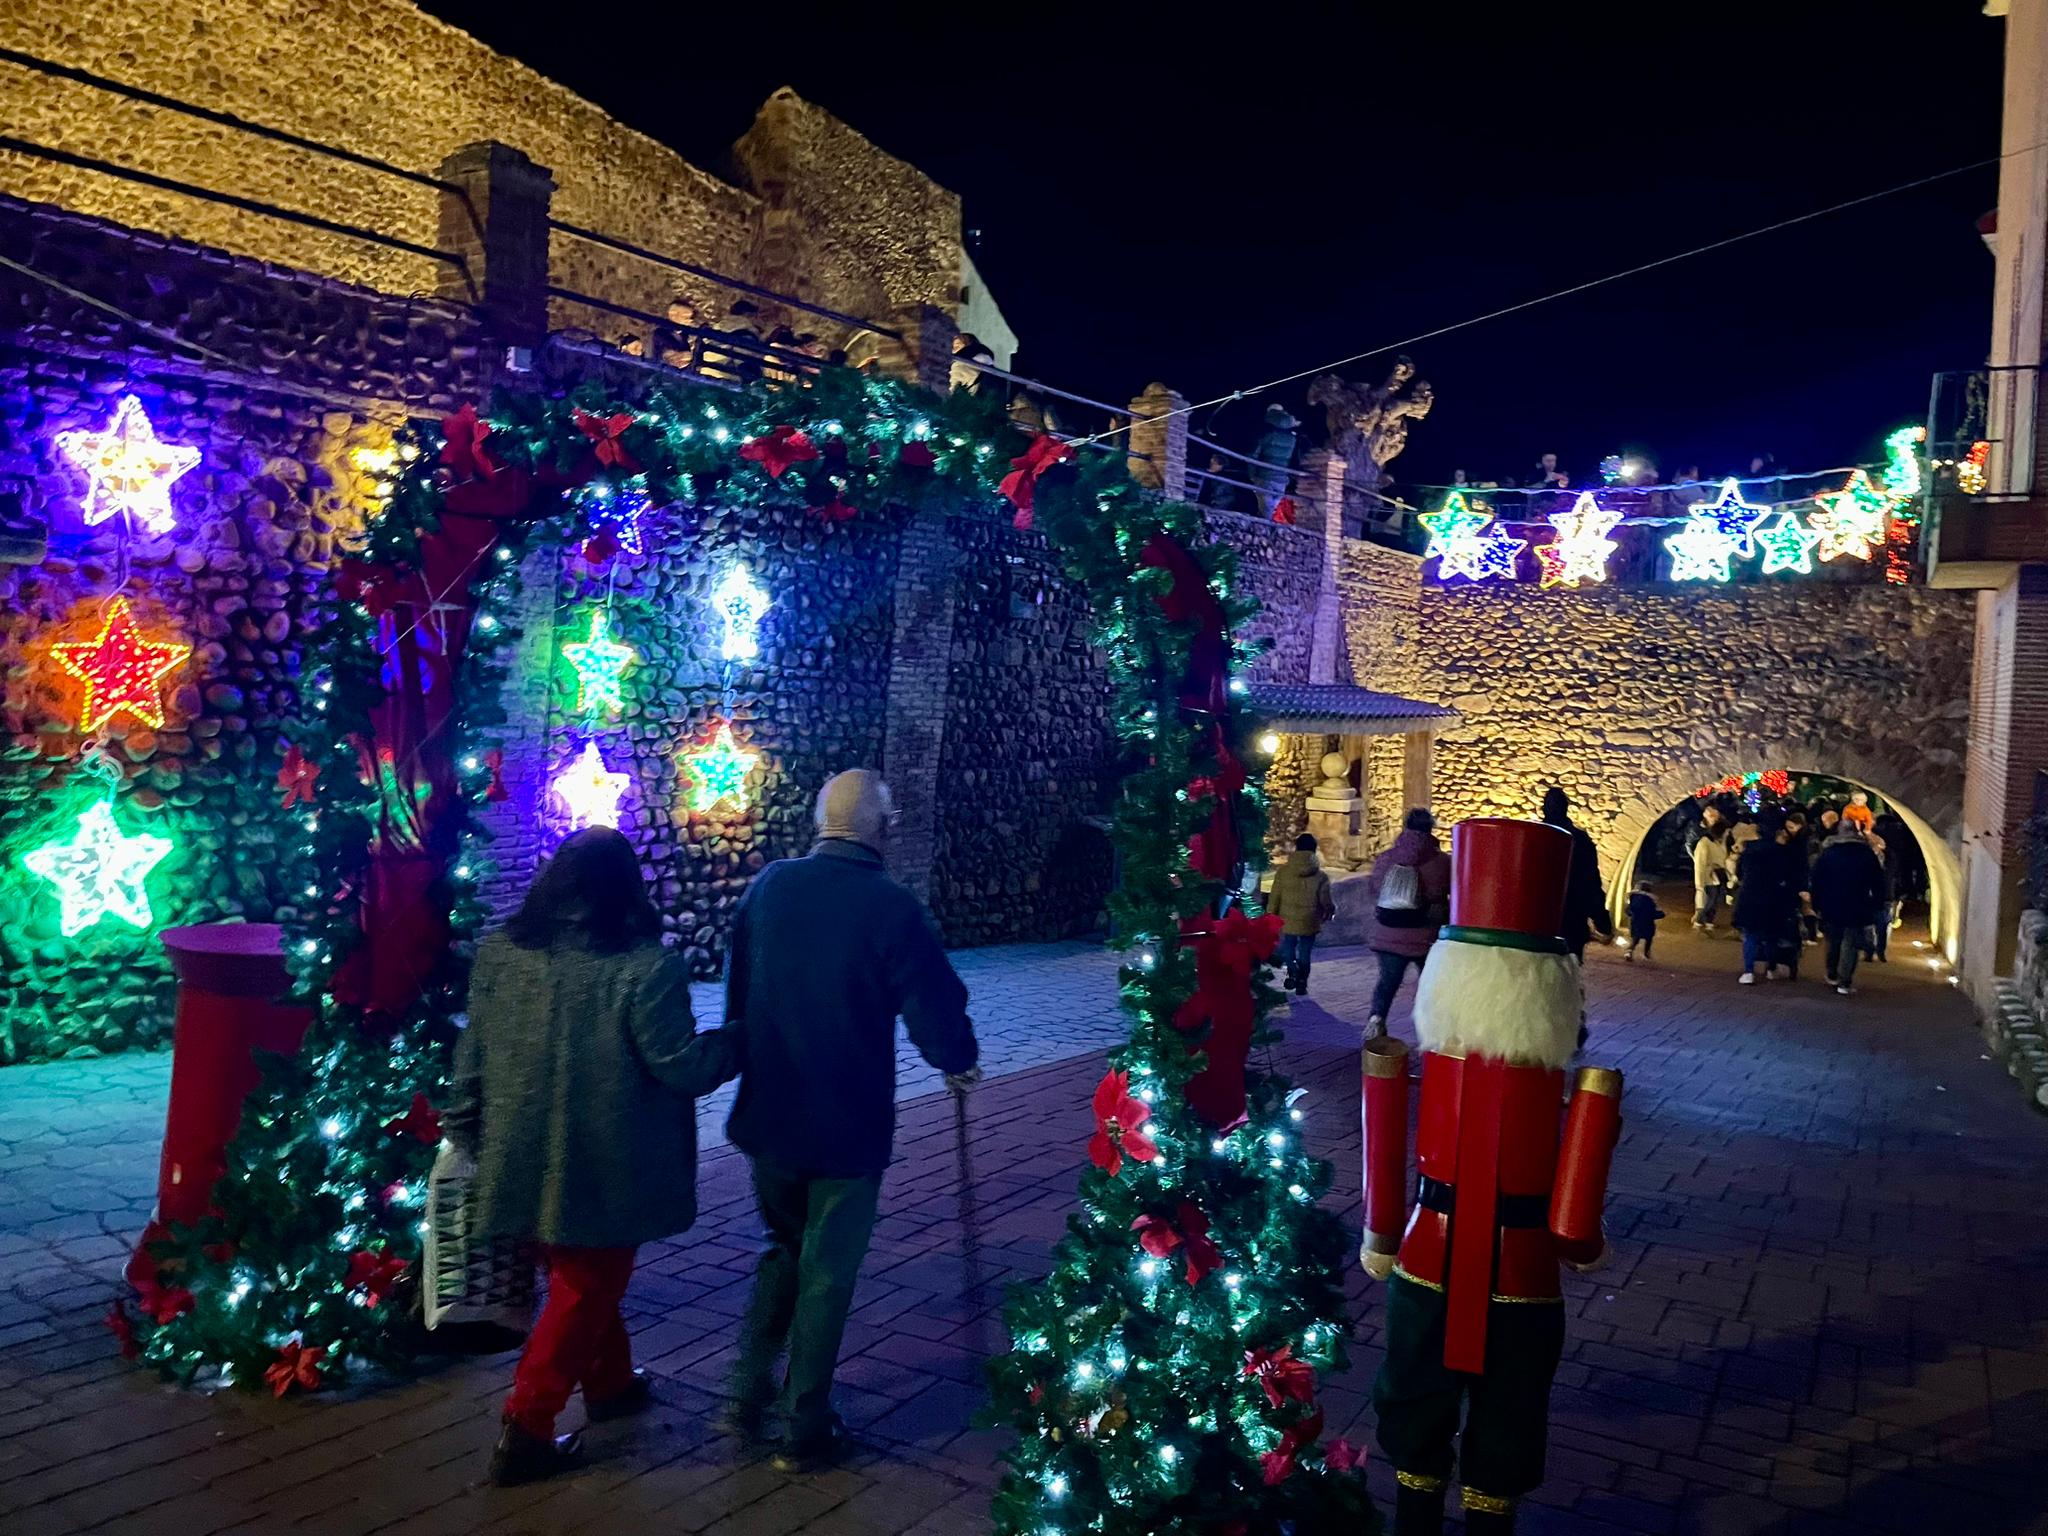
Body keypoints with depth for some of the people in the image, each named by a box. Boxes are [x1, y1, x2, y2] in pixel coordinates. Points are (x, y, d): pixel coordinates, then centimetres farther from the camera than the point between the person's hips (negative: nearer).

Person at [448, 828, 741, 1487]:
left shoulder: (499, 951, -3)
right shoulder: (646, 967, -20)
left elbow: (471, 1056, 4)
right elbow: (681, 1067, -17)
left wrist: (465, 1133, 16)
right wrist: (732, 1043, 2)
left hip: (524, 1157, 6)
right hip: (603, 1166, -6)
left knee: (577, 1275, 25)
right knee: (587, 1288, 11)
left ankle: (610, 1382, 43)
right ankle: (524, 1431, 14)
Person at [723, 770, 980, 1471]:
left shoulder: (768, 885, -3)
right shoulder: (893, 908, -18)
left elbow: (736, 991, 8)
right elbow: (936, 1011, -16)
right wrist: (957, 1060, 6)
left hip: (767, 1114, 5)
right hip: (847, 1123, -4)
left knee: (783, 1249, 26)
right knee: (827, 1274, 12)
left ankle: (747, 1398, 25)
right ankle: (803, 1433, 23)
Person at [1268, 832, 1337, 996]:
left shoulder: (1283, 871, -9)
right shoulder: (1320, 877, -10)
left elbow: (1274, 898, -5)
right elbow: (1326, 902, -5)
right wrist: (1332, 910, 18)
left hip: (1287, 921, 0)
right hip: (1309, 923, 0)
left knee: (1287, 948, 17)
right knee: (1305, 953, 14)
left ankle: (1293, 972, -6)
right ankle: (1301, 984, 17)